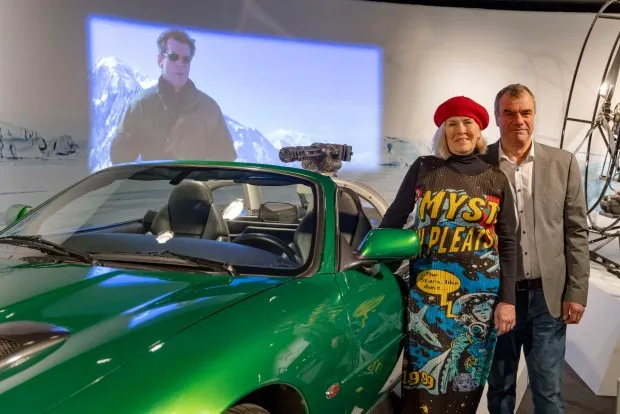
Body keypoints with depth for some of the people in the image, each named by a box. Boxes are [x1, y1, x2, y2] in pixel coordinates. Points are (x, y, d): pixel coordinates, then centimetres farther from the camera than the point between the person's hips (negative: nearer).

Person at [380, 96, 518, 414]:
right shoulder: (423, 168, 3)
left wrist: (507, 300, 0)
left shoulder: (496, 179, 6)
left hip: (480, 295, 1)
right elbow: (394, 217, 10)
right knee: (424, 376, -1)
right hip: (427, 292, -1)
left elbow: (507, 243, 5)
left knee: (465, 378, 9)